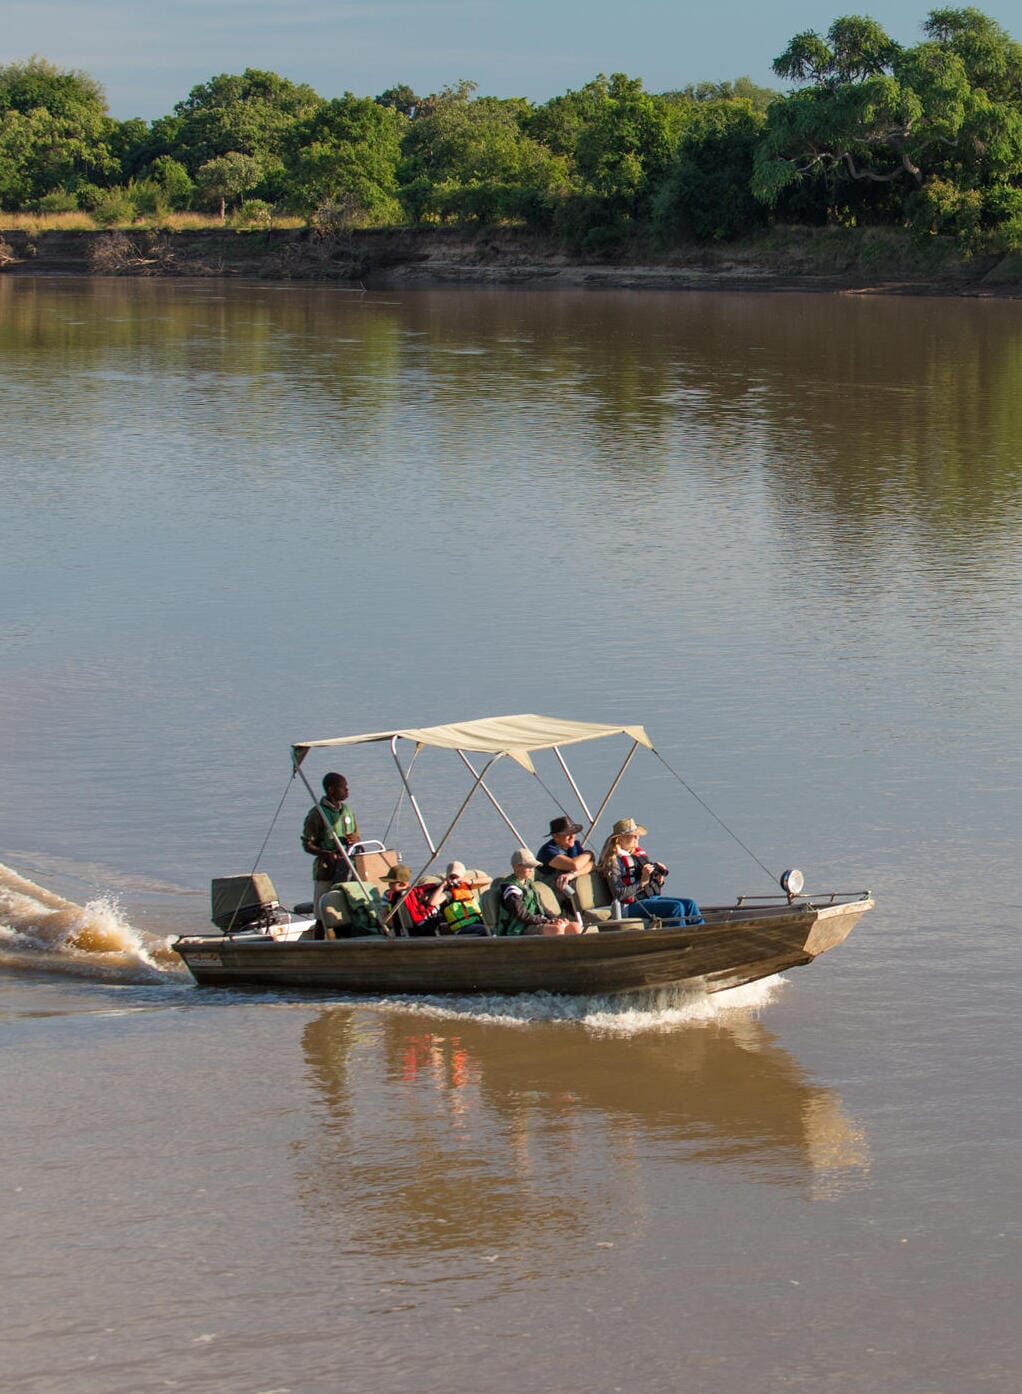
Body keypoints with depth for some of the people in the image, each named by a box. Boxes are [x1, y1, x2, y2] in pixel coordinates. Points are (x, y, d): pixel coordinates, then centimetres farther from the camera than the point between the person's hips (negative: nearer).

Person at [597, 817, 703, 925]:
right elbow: (619, 894, -17)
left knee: (689, 904, -10)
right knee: (676, 907, -26)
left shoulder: (639, 853, 18)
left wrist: (659, 879, 3)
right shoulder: (614, 861, -7)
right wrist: (642, 882, -21)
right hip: (632, 905, -8)